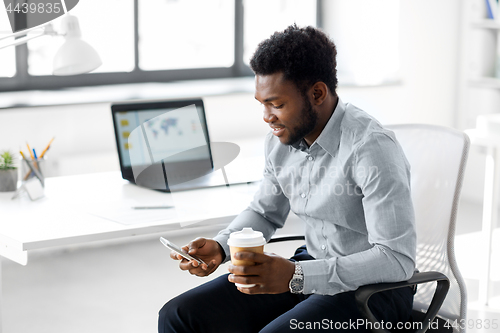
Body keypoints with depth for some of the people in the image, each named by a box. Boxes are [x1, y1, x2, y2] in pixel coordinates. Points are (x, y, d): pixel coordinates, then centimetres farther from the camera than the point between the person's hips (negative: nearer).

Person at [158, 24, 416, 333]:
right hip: (312, 269, 7)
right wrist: (220, 247, -1)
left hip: (373, 287, -7)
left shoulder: (372, 148, -23)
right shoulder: (281, 138, 1)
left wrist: (296, 275, -32)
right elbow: (265, 211, 19)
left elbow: (398, 259, -27)